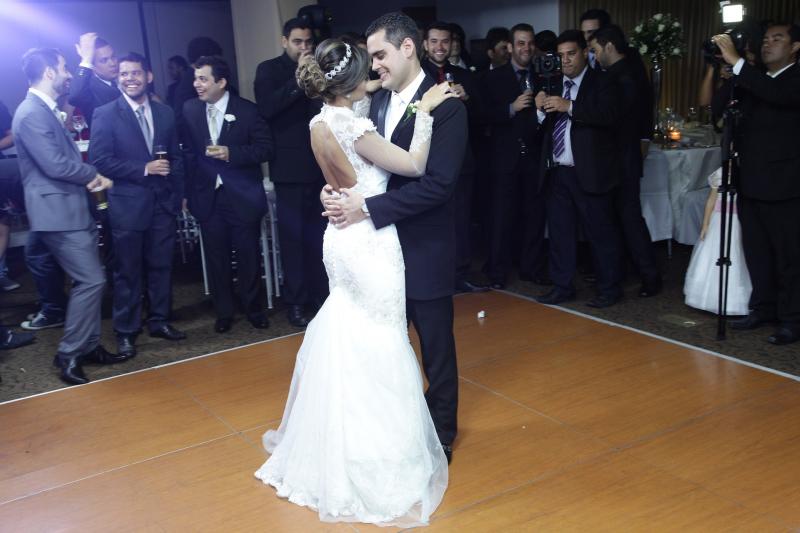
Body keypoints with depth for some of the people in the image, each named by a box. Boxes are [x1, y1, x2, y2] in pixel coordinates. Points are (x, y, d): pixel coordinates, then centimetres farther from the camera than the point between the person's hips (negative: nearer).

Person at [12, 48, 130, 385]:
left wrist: (89, 177, 0)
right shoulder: (32, 114, -17)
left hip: (72, 208, 10)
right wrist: (94, 174, -6)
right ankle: (69, 355, 1)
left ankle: (91, 347, 23)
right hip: (57, 211, -10)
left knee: (89, 280, 13)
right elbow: (55, 165, -23)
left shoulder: (47, 110, 16)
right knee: (91, 280, -10)